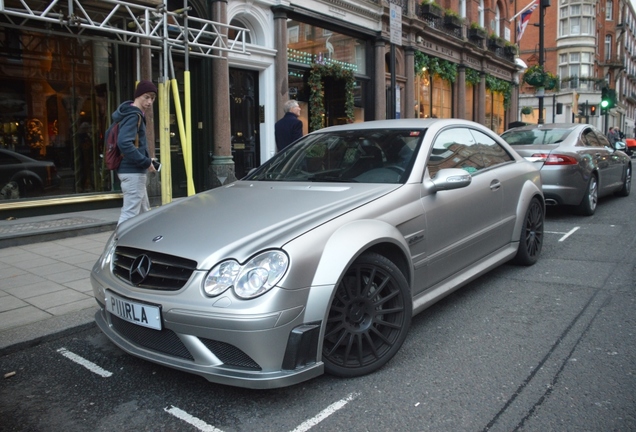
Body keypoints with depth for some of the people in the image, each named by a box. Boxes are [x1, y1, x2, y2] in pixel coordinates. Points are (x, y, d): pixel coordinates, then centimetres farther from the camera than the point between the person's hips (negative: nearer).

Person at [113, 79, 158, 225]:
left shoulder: (132, 113, 15)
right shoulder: (134, 115, -14)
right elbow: (124, 143, -27)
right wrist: (146, 162, -21)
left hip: (133, 170, 10)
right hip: (133, 172, -10)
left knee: (143, 211, 19)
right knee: (130, 213, -9)